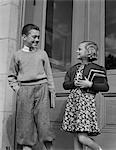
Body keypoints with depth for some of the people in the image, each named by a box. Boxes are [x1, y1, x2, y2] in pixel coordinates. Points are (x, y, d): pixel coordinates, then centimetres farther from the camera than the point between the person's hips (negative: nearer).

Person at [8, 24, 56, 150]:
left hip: (41, 89, 0)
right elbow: (11, 76, 16)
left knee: (44, 122, -5)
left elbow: (49, 74, 13)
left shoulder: (42, 53, 13)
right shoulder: (17, 55, 11)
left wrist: (52, 94, 8)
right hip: (24, 90, 0)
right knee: (25, 123, 0)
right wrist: (16, 88, 0)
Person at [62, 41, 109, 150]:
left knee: (83, 138, -10)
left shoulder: (96, 69, -1)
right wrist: (74, 83, -9)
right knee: (76, 137, 8)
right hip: (72, 101, 6)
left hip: (86, 101, -6)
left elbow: (105, 87, -2)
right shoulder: (74, 68, 15)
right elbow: (65, 84, 11)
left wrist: (90, 84, -13)